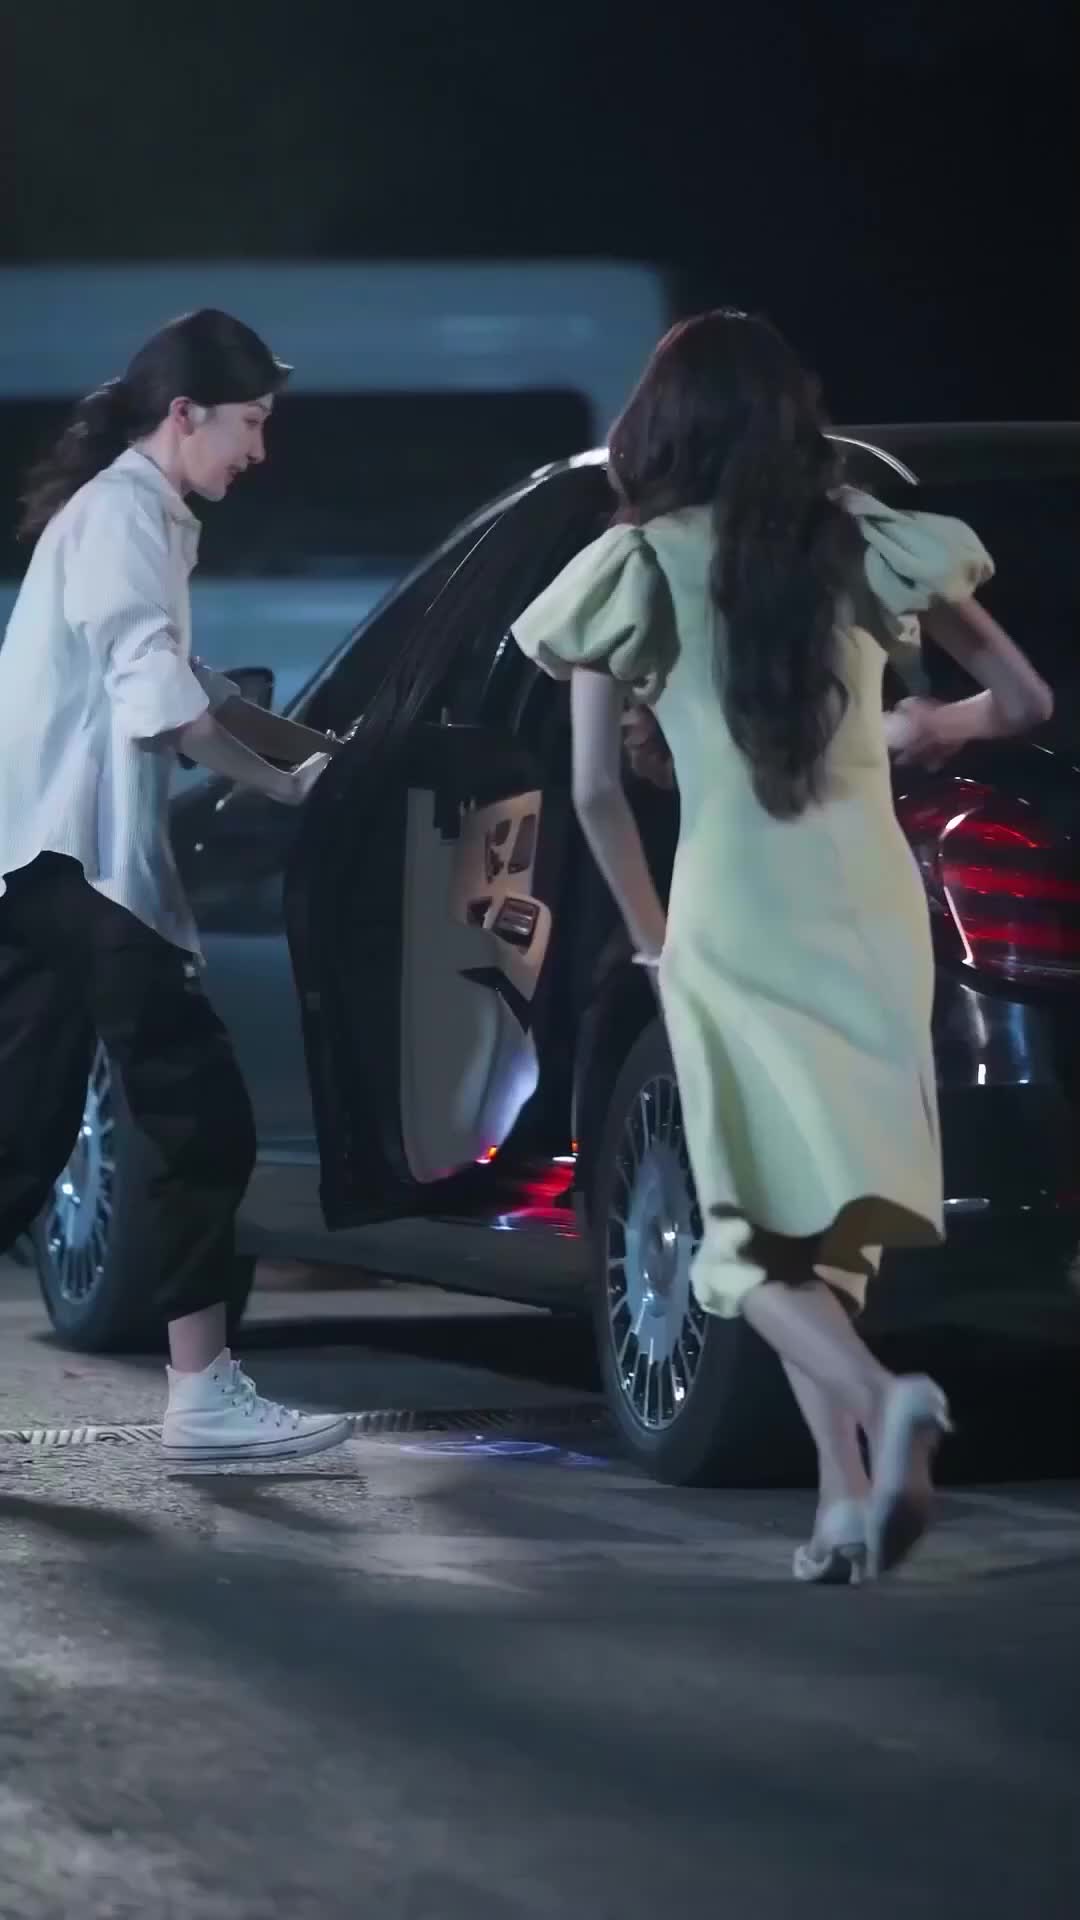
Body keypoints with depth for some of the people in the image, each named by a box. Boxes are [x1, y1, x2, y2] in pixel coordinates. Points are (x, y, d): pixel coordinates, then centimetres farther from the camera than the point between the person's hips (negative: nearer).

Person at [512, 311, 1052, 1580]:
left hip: (734, 927, -3)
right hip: (871, 912, 3)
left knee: (758, 1230, 0)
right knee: (828, 1209, 13)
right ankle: (848, 1494, 3)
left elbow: (595, 790, 4)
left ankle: (881, 1403, -28)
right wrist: (924, 730, 32)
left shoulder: (637, 571, 0)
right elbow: (1023, 700, 11)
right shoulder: (868, 545, 5)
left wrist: (648, 932, 19)